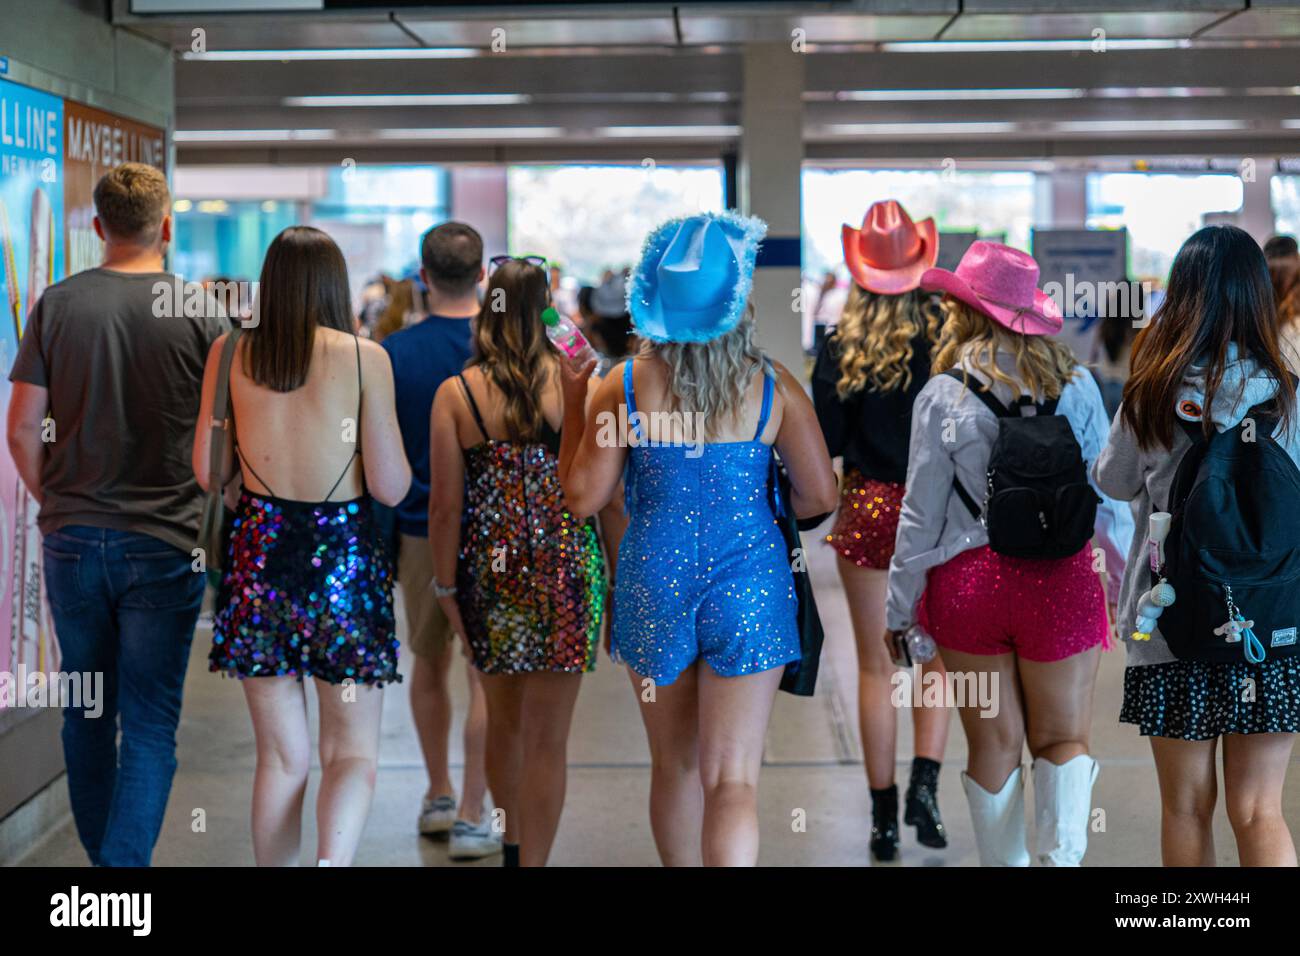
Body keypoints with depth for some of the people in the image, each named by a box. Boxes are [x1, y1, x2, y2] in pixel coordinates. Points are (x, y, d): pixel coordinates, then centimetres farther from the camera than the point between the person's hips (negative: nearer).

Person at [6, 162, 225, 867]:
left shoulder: (58, 304, -2)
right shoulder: (199, 313, -7)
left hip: (72, 538, 3)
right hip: (165, 544, -2)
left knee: (86, 713, 17)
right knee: (150, 725, 2)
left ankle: (101, 854, 29)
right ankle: (127, 861, -8)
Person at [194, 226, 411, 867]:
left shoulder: (229, 353, 1)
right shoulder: (364, 357, -6)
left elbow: (206, 471, 6)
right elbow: (391, 487, -7)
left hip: (258, 552, 2)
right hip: (344, 555, -2)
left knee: (281, 759, 12)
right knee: (352, 753, 5)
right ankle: (332, 862, -18)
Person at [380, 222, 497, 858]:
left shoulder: (393, 353, -6)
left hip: (420, 531, 2)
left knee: (429, 666, 18)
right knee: (486, 676, 4)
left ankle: (438, 800, 29)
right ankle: (471, 821, 4)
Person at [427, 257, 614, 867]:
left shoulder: (455, 393, -6)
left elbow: (445, 503, -7)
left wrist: (446, 587, 3)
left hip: (489, 567, 2)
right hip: (566, 569, -2)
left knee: (503, 720, 22)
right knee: (547, 739, 3)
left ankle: (512, 846, 39)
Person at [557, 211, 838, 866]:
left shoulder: (624, 387, -8)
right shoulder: (773, 386, -7)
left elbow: (582, 498, -4)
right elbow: (819, 496, -3)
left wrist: (573, 406, 6)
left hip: (654, 585, 1)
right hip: (747, 585, -1)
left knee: (673, 765, 19)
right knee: (732, 779, -1)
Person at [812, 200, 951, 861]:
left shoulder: (841, 346, -6)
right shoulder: (945, 339, -8)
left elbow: (826, 440, -6)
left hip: (867, 507, 0)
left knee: (875, 667, 8)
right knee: (937, 656, 15)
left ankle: (883, 816, 10)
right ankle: (924, 783, -2)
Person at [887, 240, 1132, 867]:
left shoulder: (942, 395, -5)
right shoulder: (1076, 386, 0)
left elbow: (922, 514, -2)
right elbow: (1107, 493, 4)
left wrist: (900, 608, 8)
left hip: (968, 580, -1)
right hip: (1061, 578, 1)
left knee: (994, 745, 11)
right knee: (1063, 738, 11)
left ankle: (1005, 861, 18)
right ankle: (1061, 855, -6)